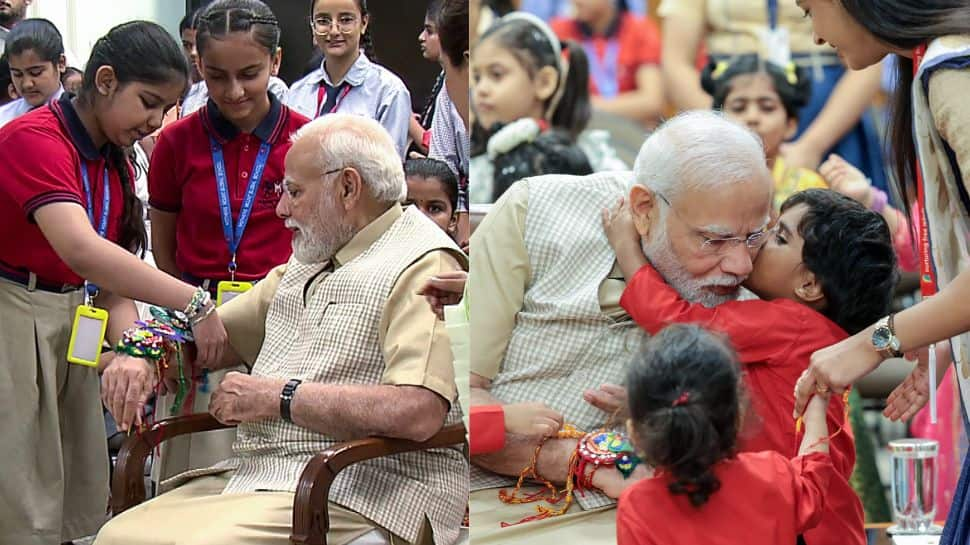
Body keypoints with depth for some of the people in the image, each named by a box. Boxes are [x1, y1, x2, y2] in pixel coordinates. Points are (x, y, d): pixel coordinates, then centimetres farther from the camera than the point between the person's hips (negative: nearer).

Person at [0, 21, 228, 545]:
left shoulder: (117, 167, 11)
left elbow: (111, 278, 7)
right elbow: (80, 249, -33)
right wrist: (194, 303, -37)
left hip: (74, 324, 9)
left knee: (79, 502, 8)